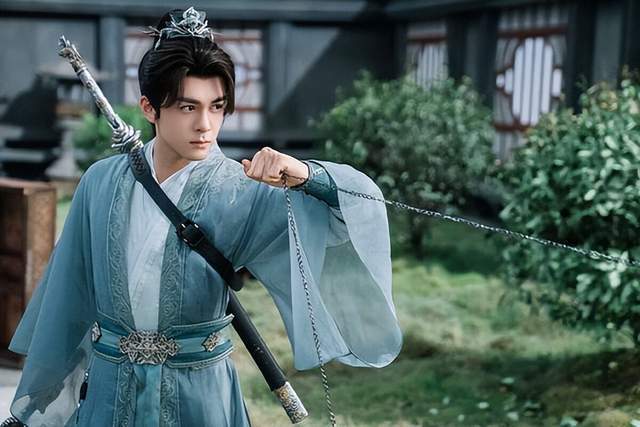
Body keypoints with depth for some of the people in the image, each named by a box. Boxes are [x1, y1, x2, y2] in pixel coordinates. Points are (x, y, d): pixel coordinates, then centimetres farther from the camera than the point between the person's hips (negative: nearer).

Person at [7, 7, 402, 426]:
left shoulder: (239, 190, -12)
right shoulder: (103, 183, -5)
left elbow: (358, 202, -20)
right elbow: (70, 293, 5)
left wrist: (304, 175, -38)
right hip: (109, 392, 2)